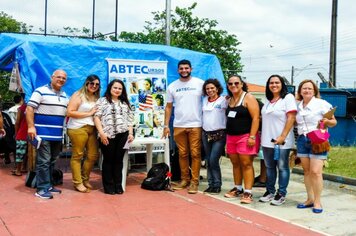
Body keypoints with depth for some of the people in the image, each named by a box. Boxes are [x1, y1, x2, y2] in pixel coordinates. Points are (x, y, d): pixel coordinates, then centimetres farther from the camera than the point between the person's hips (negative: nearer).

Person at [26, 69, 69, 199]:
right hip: (43, 133, -7)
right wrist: (31, 126, -20)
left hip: (57, 134, 7)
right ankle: (42, 188, -2)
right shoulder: (41, 91, -7)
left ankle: (49, 185, 23)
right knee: (43, 161, -6)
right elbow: (29, 108, -12)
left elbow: (67, 111, 25)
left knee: (52, 161, 13)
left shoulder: (64, 95, 15)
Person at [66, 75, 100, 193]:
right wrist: (88, 113, -8)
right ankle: (77, 182, 11)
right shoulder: (78, 95, -3)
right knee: (77, 156, 0)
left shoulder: (97, 98, 16)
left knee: (93, 155, 7)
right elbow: (69, 112, -11)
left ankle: (85, 179, 25)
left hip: (92, 129, 7)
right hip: (78, 128, -6)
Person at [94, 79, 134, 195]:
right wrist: (101, 133, -12)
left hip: (123, 135, 4)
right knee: (108, 160, 2)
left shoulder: (125, 103, 21)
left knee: (119, 160, 5)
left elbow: (129, 119, 18)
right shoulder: (102, 101, 7)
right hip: (108, 135, -3)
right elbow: (96, 117, -2)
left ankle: (118, 185, 12)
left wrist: (130, 133, 4)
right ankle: (108, 186, 9)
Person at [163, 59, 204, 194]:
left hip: (196, 125, -2)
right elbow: (168, 107, 11)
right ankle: (184, 179, 17)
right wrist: (166, 125, 6)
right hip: (178, 126, 3)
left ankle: (194, 181, 4)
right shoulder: (172, 86, 8)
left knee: (195, 154, -2)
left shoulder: (200, 83, 1)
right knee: (183, 154, 7)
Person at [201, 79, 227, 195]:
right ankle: (211, 184, 19)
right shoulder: (204, 100, 13)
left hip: (219, 134, -6)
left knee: (213, 160, -11)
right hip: (206, 134, 6)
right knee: (208, 161, 9)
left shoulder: (223, 100, -4)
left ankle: (217, 185, 2)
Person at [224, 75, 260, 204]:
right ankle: (237, 189, 21)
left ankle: (248, 192, -5)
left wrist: (252, 136, -19)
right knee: (235, 163, 10)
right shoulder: (230, 99, 15)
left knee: (246, 164, -7)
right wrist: (227, 134, 15)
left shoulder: (248, 98, -6)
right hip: (231, 136, 7)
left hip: (245, 136, -7)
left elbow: (255, 118, -13)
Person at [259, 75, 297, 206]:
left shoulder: (288, 98, -6)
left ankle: (281, 194, 9)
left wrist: (282, 137, -18)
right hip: (267, 140, 7)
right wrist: (263, 136, 13)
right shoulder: (268, 100, 15)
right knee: (269, 167, 12)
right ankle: (270, 191, 23)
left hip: (282, 141, -6)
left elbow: (291, 118, -13)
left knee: (282, 167, 1)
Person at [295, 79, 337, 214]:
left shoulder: (322, 104, -5)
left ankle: (317, 201, -1)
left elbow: (334, 122, -4)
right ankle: (310, 199, 18)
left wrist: (327, 122, -21)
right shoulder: (298, 106, 11)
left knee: (315, 171, -11)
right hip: (302, 140, 5)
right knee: (306, 171, 9)